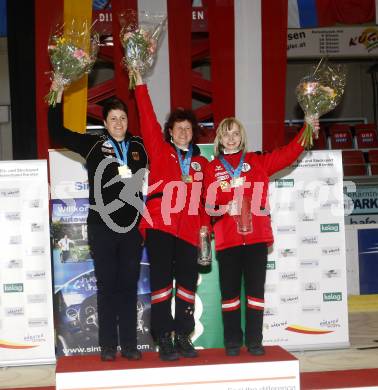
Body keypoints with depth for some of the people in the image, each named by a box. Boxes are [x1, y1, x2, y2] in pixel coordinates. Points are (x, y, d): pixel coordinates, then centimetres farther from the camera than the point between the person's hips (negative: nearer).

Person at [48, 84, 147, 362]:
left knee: (129, 286, 7)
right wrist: (57, 95, -4)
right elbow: (57, 132, 0)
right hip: (102, 227, -2)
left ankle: (130, 345, 14)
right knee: (107, 286, 4)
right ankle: (108, 346, 12)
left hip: (132, 227, 2)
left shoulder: (139, 147, 8)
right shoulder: (93, 145, 2)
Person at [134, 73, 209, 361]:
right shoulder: (159, 151, 8)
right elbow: (148, 119, 0)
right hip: (159, 225, -3)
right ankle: (164, 339, 4)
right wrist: (140, 83, -4)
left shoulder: (201, 162, 16)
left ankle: (183, 337, 16)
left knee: (187, 282, 6)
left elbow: (205, 198, 16)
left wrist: (205, 225, 7)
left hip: (188, 229, 3)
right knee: (161, 280, -2)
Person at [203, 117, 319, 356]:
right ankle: (232, 341, 12)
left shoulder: (257, 161, 12)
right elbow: (209, 202, 4)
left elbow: (288, 154, 3)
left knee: (255, 288, 1)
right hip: (227, 238, 0)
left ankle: (254, 340, 9)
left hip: (256, 236, 1)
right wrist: (218, 208, -17)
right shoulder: (212, 168, 9)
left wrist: (307, 132, -8)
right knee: (230, 289, 2)